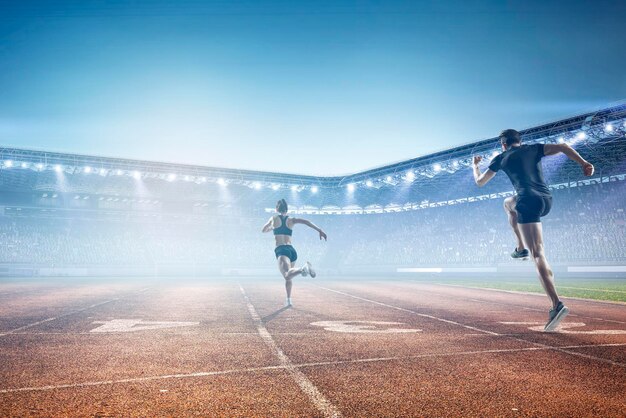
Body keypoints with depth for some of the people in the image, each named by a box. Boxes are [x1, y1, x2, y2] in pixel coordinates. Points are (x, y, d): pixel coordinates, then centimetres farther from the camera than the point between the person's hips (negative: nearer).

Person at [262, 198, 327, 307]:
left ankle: (303, 269, -56)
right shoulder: (291, 220, 15)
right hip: (292, 250, 5)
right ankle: (288, 300, 25)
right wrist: (319, 230, -8)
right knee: (288, 276, 25)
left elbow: (264, 230, 27)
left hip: (281, 250, -5)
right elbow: (306, 221, -2)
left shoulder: (274, 218, 12)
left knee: (287, 275, -29)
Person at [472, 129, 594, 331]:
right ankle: (521, 247, 30)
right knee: (508, 204, 34)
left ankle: (557, 304, -22)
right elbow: (562, 146, 4)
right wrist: (583, 163, -5)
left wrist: (475, 165, 41)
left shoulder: (501, 158, 13)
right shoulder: (534, 149, 21)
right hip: (547, 200, 6)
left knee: (538, 254, -11)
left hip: (528, 201, -6)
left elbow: (479, 182, 22)